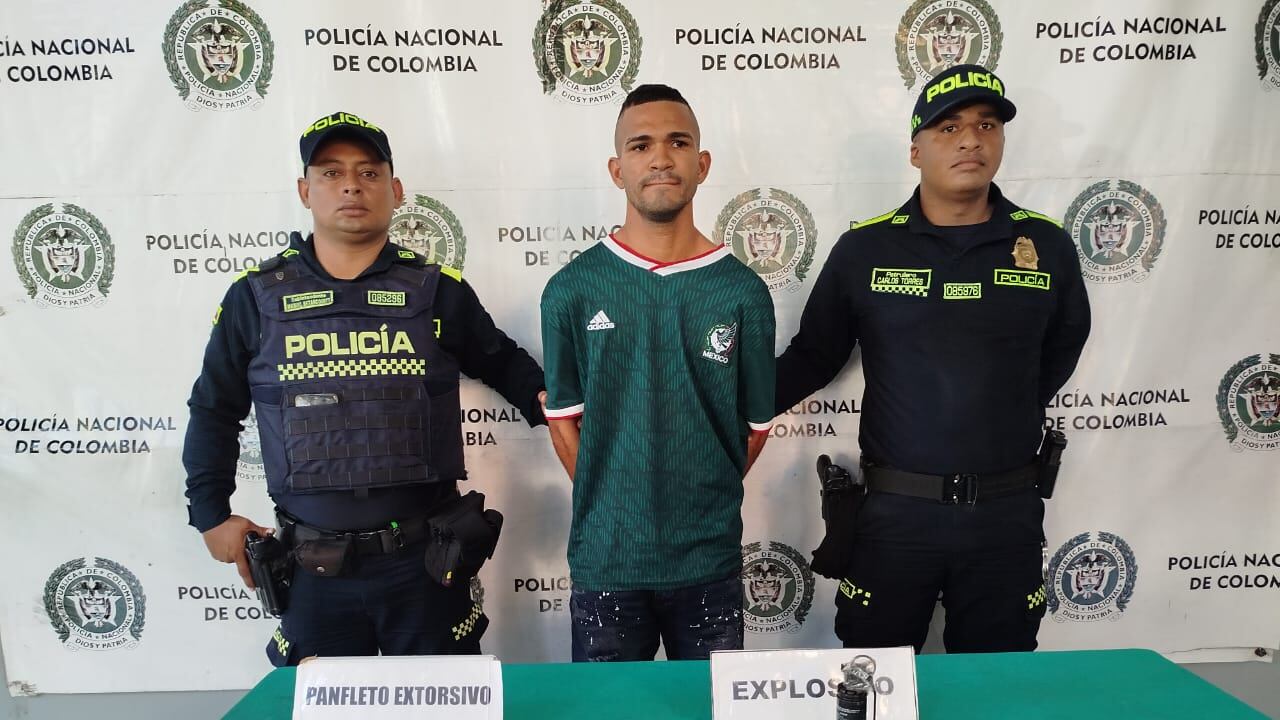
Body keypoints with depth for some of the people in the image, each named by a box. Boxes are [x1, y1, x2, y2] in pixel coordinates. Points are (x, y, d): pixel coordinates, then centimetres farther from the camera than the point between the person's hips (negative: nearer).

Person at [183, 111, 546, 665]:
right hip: (312, 569, 1)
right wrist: (212, 515, 9)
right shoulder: (256, 296, 2)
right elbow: (214, 411, 12)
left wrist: (544, 399, -6)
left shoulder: (440, 291, 0)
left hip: (424, 558, 0)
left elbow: (501, 363, 13)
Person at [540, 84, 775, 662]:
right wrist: (608, 505, 0)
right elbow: (563, 418, 2)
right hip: (604, 560, 0)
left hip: (710, 561, 1)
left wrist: (701, 505, 5)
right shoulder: (571, 289, -4)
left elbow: (755, 424, 5)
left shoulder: (742, 291, -3)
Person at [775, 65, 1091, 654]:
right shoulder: (864, 249, -3)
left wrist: (1011, 422, 12)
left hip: (1006, 515, 2)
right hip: (894, 512, -1)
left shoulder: (1047, 246, 2)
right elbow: (813, 356, 1)